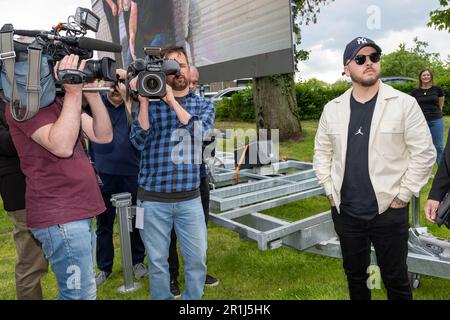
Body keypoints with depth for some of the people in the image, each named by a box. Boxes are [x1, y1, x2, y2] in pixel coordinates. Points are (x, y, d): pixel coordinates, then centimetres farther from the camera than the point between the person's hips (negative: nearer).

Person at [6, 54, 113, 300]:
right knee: (81, 293, -4)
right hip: (59, 217, -9)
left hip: (80, 211, 9)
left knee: (83, 289, 20)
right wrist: (74, 92, -21)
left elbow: (103, 136, 5)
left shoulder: (59, 102, 17)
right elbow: (62, 146, -25)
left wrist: (92, 94, -7)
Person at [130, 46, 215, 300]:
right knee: (157, 261, 11)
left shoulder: (203, 104, 7)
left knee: (197, 257, 8)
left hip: (189, 197, 1)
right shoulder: (149, 103, 3)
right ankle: (162, 298, 33)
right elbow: (139, 141, -8)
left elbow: (199, 132, -13)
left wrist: (172, 100, -17)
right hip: (153, 198, -1)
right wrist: (144, 101, -14)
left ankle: (194, 298, 32)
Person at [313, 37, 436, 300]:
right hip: (345, 212, 3)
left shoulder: (404, 104, -6)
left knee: (396, 279, 13)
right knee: (355, 274, 20)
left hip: (389, 212, -2)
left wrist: (402, 196, -8)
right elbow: (322, 152, 10)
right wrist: (330, 191, 3)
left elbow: (424, 153, -6)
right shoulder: (332, 109, 3)